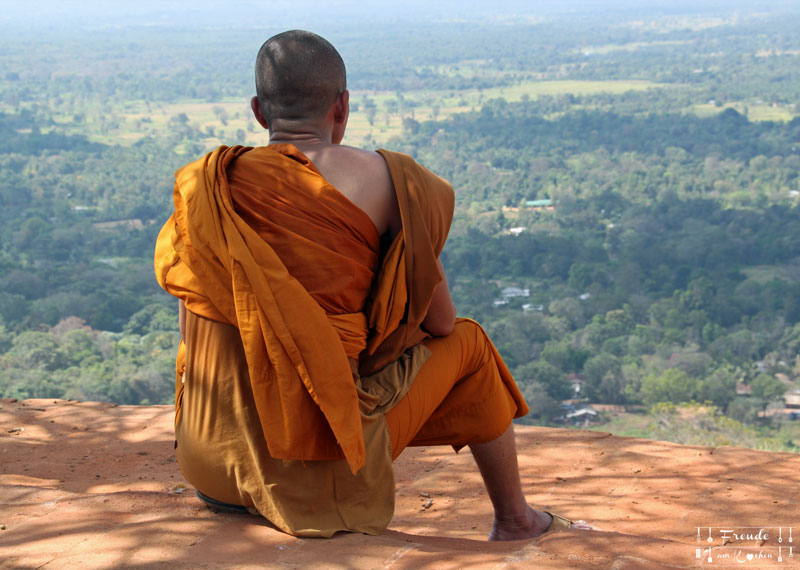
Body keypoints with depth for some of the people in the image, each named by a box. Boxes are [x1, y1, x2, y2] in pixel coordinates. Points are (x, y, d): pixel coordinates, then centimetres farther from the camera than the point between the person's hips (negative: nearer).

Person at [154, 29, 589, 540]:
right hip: (318, 464, -4)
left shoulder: (205, 185, 1)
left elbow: (194, 329, 12)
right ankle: (515, 522, 36)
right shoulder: (375, 178, -9)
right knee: (466, 342, 18)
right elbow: (440, 320, -1)